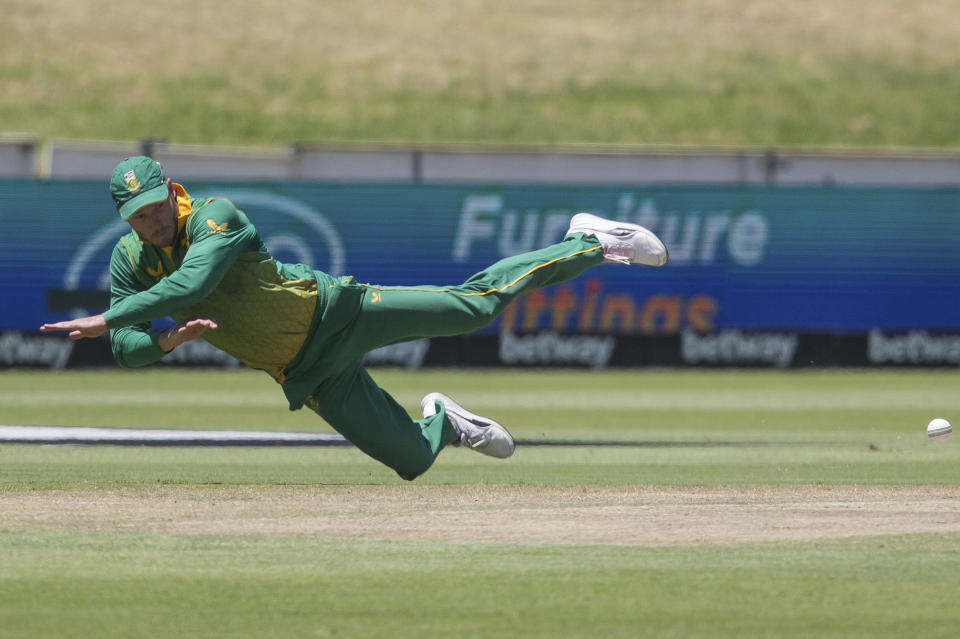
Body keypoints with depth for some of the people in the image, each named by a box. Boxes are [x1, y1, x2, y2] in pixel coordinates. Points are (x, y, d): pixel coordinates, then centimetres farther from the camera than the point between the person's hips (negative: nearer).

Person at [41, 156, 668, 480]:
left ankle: (586, 245, 9)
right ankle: (442, 421, 39)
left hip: (334, 314, -5)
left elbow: (190, 285, -39)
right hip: (308, 377, 5)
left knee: (474, 304, -10)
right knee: (414, 459, 3)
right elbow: (126, 350, -5)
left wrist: (106, 320, -40)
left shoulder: (216, 215, -22)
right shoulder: (129, 261, -5)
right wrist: (164, 343, -28)